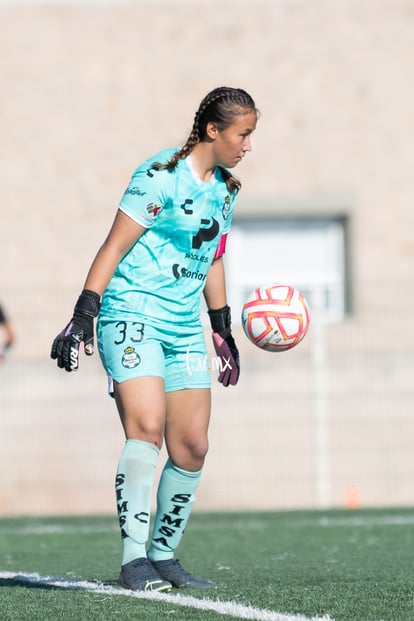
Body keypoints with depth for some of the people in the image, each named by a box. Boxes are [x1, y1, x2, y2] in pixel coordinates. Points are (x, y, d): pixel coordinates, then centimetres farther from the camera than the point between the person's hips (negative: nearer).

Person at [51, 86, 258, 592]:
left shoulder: (224, 188, 13)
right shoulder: (161, 176, -11)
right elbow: (114, 247, -11)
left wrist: (223, 330, 27)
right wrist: (82, 316, -17)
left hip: (184, 329, 8)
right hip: (131, 316, -8)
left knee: (192, 448, 2)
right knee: (147, 427, -22)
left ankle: (163, 556, 14)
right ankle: (134, 559, -21)